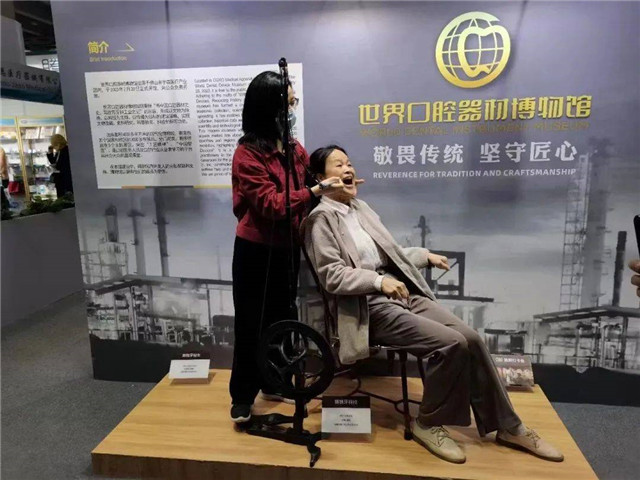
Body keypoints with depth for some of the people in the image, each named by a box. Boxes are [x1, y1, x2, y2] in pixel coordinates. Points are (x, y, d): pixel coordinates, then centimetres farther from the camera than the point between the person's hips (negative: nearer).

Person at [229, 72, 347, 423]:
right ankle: (242, 396, 21)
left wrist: (334, 184, -1)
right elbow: (272, 204, -21)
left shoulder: (294, 148, 7)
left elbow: (307, 184, 16)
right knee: (251, 323, 4)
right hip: (256, 250, -6)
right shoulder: (247, 154, -13)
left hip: (288, 248, 6)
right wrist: (316, 191, -28)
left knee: (281, 319, 16)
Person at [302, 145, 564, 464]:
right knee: (451, 343, -23)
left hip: (402, 292, 7)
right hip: (368, 306, -7)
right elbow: (332, 276, -14)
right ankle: (428, 423, 0)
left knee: (471, 338, -9)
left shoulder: (360, 208, 18)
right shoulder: (321, 219, -5)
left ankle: (507, 426, 9)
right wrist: (379, 281, -24)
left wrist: (425, 256, 13)